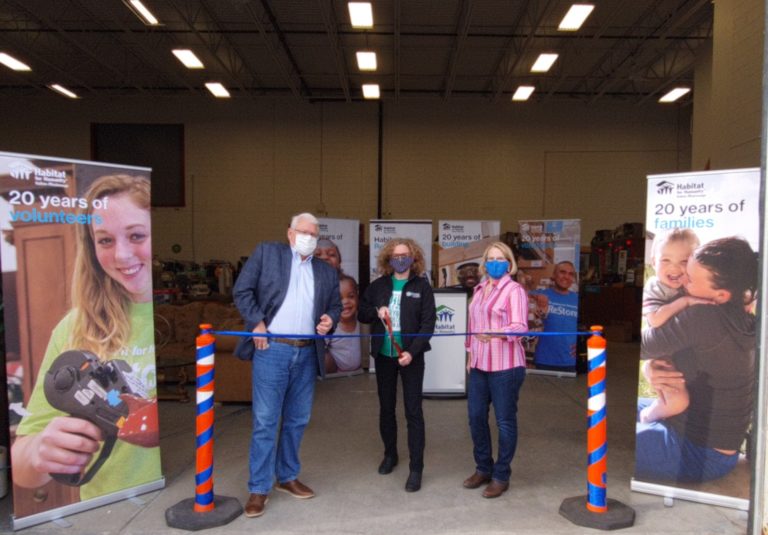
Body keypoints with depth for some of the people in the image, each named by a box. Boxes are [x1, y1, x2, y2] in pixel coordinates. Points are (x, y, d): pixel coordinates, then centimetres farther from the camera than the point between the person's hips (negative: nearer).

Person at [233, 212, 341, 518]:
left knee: (297, 420, 14)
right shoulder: (266, 253, 3)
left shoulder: (327, 272, 14)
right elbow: (242, 290, -1)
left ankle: (287, 477, 30)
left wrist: (330, 319, -2)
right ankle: (259, 488, 12)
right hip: (272, 350, -4)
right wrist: (256, 322, -11)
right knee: (265, 421, 0)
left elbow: (335, 305, 20)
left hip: (307, 354, 5)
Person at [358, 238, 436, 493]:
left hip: (410, 356, -3)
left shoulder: (422, 286, -4)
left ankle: (416, 468, 8)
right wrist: (376, 312, -12)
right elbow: (361, 313, 10)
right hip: (383, 355, 4)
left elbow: (428, 323, -8)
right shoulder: (378, 286, 5)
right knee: (386, 408, 15)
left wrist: (412, 351, -18)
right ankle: (390, 454, 35)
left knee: (413, 411, -1)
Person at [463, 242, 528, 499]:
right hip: (479, 364, 7)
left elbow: (520, 326, -19)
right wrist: (471, 354, 17)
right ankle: (483, 468, 31)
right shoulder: (479, 289, 13)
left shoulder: (514, 290, -9)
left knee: (505, 421, 4)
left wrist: (497, 333, -37)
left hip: (505, 365, -7)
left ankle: (501, 476, 19)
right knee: (475, 417, 12)